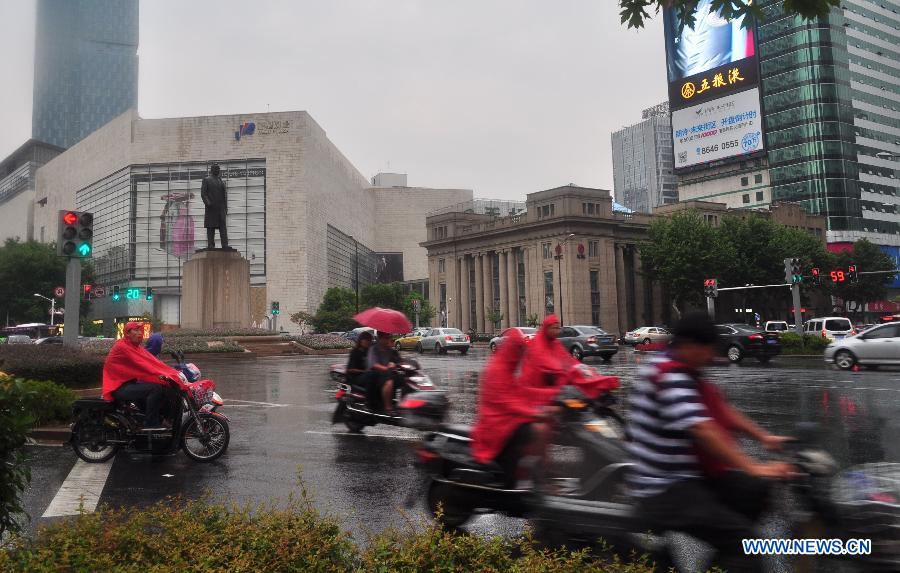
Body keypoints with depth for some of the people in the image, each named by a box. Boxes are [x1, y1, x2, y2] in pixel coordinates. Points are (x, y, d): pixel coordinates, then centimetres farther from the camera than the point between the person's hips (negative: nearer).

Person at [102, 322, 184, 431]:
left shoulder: (137, 348, 14)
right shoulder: (121, 347, -13)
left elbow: (154, 362, 2)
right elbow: (141, 365, -23)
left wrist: (175, 373, -11)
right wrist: (163, 376, -30)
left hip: (131, 383, 9)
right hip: (119, 387, -9)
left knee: (164, 389, -3)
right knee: (155, 388, -25)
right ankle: (150, 424, -22)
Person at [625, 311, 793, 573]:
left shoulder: (686, 373, 11)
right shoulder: (669, 375, -20)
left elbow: (720, 409, 17)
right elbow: (702, 429, -28)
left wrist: (765, 437, 9)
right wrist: (752, 467, -30)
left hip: (692, 476, 10)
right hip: (666, 490, -10)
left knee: (765, 492, 6)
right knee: (741, 536, -21)